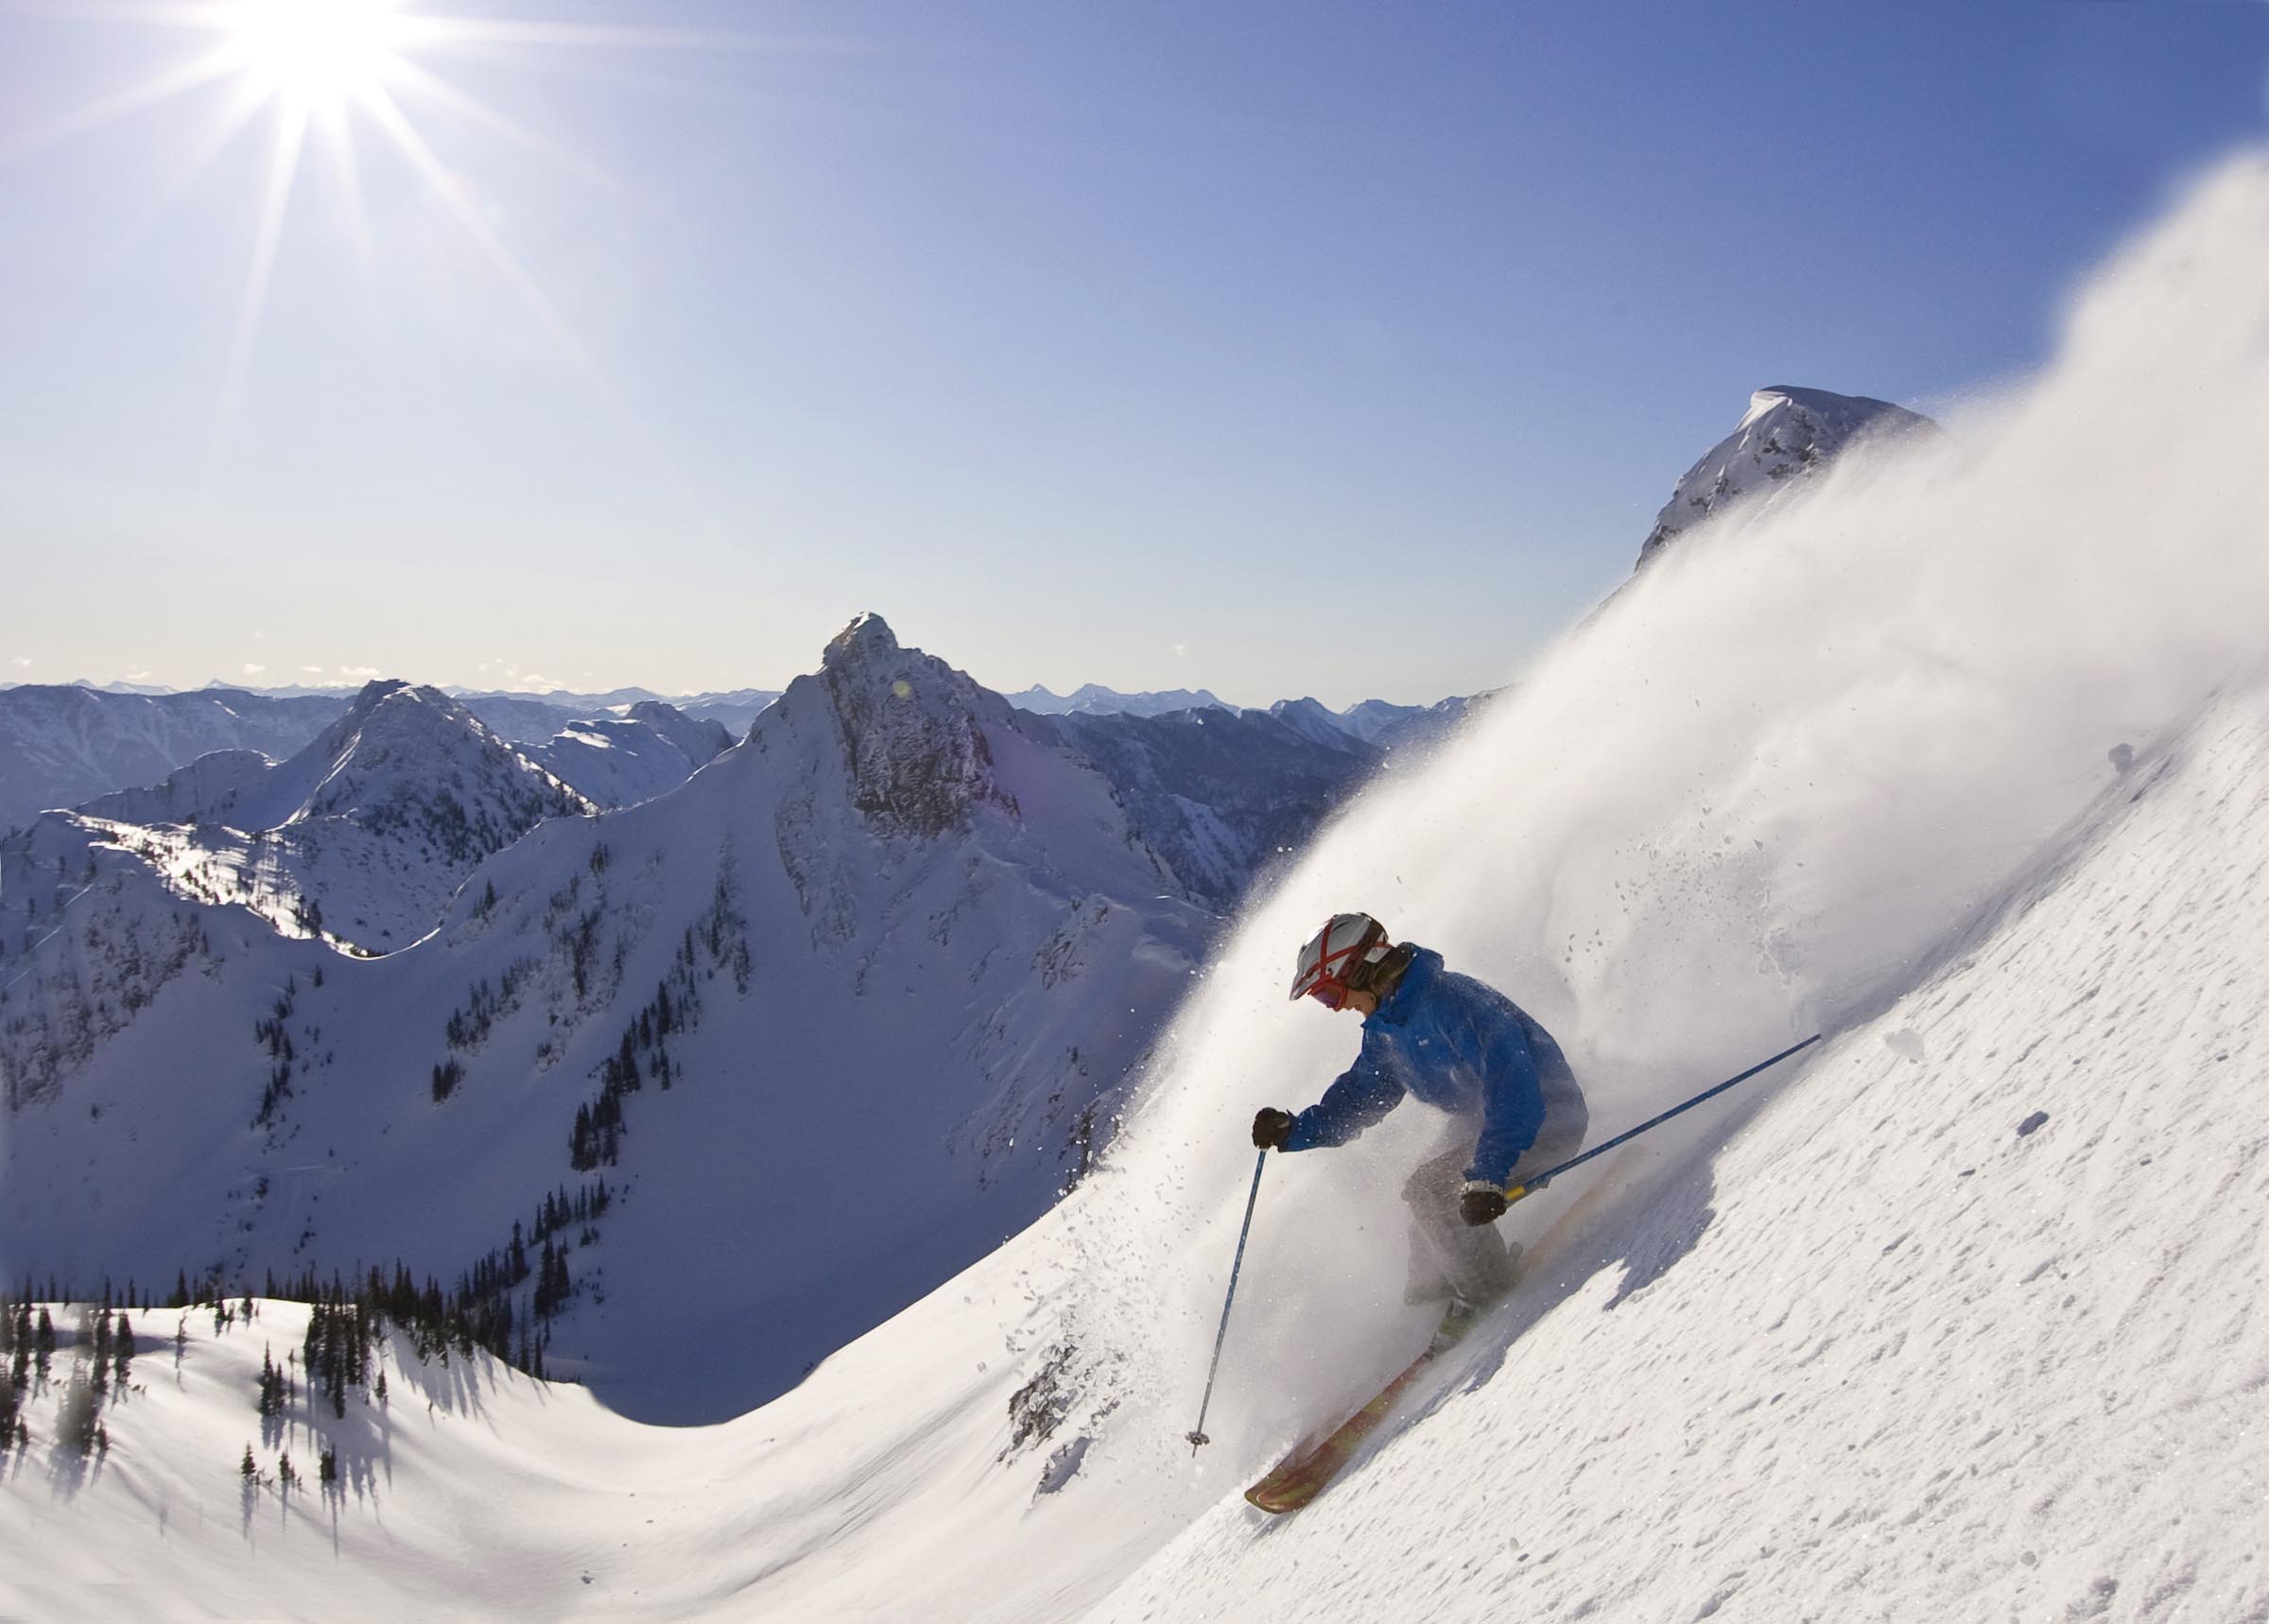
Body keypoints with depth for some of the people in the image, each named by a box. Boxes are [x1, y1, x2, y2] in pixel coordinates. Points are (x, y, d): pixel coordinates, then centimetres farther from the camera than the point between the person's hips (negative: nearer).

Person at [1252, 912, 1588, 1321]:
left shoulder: (1452, 1003, -30)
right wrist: (1293, 1130, -4)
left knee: (1430, 1189, -20)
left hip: (1547, 1120, -10)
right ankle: (1433, 1295, 29)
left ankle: (1490, 1288, -4)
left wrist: (1485, 1176, -42)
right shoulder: (1384, 1027, 0)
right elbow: (1358, 1097, 11)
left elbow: (1511, 1089, -36)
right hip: (1479, 1117, 10)